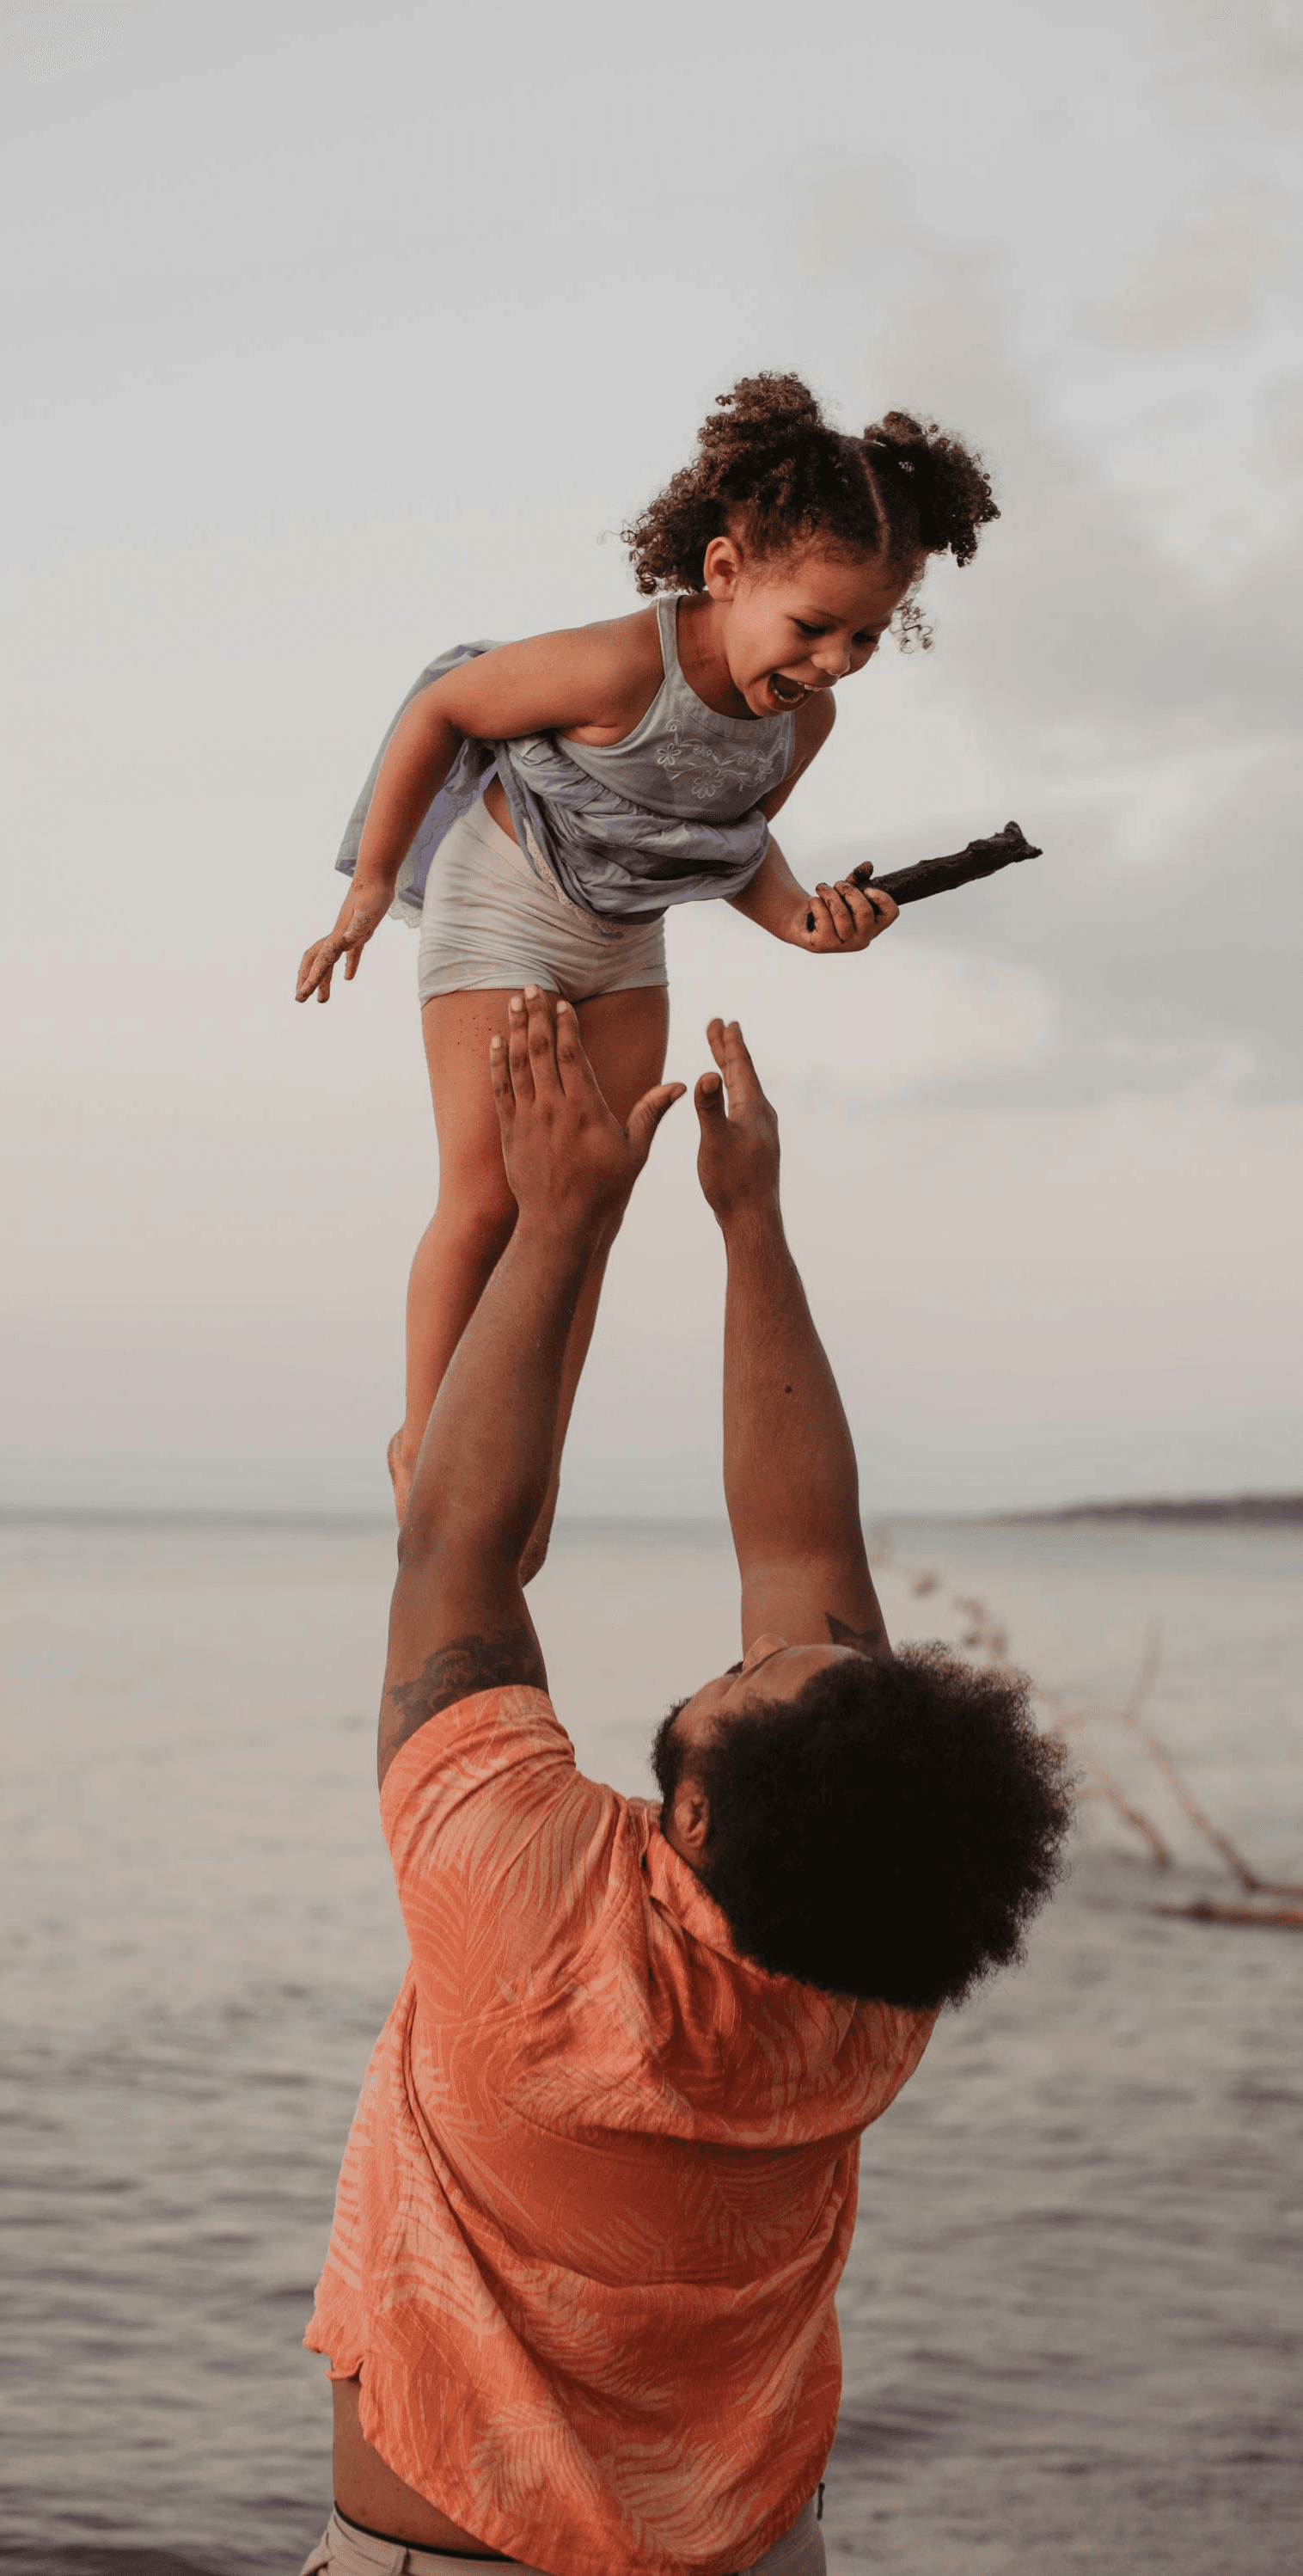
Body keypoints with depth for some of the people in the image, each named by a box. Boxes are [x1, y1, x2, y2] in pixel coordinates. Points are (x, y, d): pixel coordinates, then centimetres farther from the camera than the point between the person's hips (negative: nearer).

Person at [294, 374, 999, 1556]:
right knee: (489, 1197, -9)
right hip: (500, 903, -6)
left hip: (625, 941, 6)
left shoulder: (805, 718, -14)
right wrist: (372, 886, -11)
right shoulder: (626, 667, -34)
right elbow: (442, 708, -20)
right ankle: (426, 1441, 10)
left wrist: (802, 916, -17)